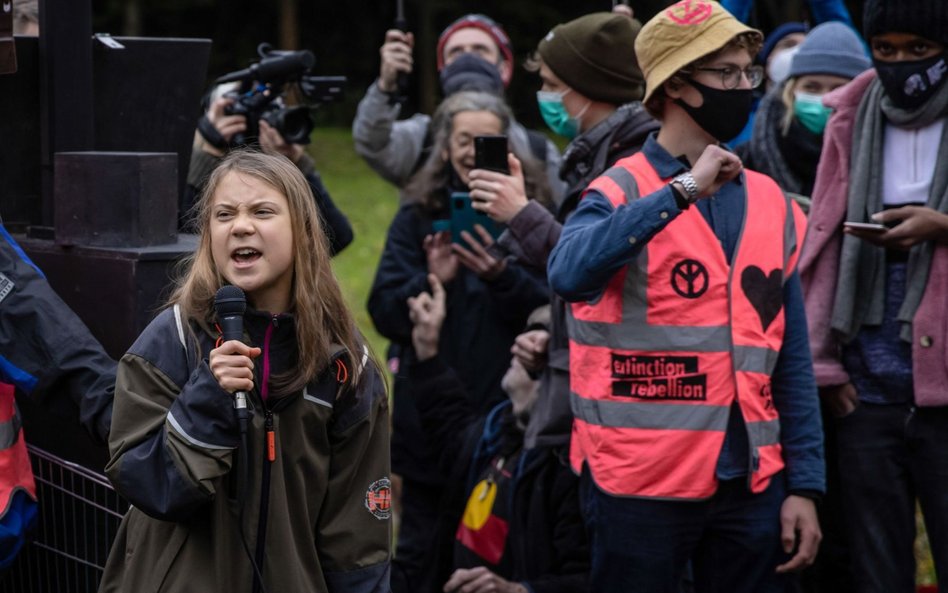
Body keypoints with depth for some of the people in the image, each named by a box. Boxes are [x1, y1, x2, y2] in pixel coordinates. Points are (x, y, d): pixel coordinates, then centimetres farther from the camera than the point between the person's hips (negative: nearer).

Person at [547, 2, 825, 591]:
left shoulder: (772, 205, 10)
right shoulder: (623, 190, -4)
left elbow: (790, 361, 11)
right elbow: (569, 273, -26)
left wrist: (805, 485, 6)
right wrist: (682, 191, -25)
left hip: (752, 483, 5)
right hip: (642, 483, -4)